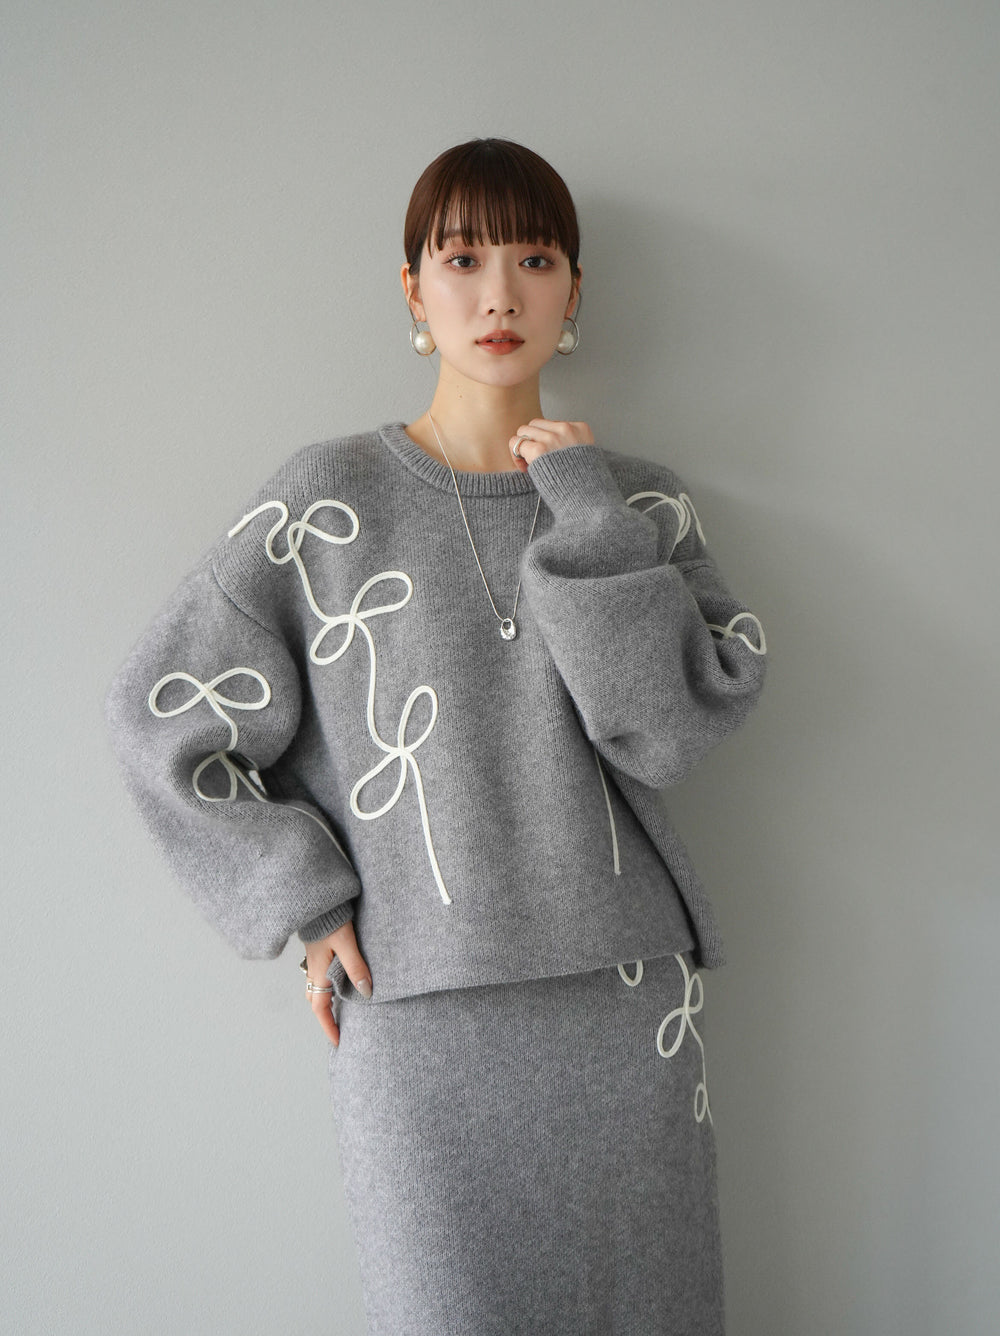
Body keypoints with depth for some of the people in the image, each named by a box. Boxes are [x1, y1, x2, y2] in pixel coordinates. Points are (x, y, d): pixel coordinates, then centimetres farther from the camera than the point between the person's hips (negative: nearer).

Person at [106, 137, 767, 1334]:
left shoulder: (635, 497, 5)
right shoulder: (331, 501, -1)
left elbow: (670, 729, -7)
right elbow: (162, 711, 1)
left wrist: (593, 513, -10)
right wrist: (301, 903, -3)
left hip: (624, 994, 2)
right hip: (420, 1009, -2)